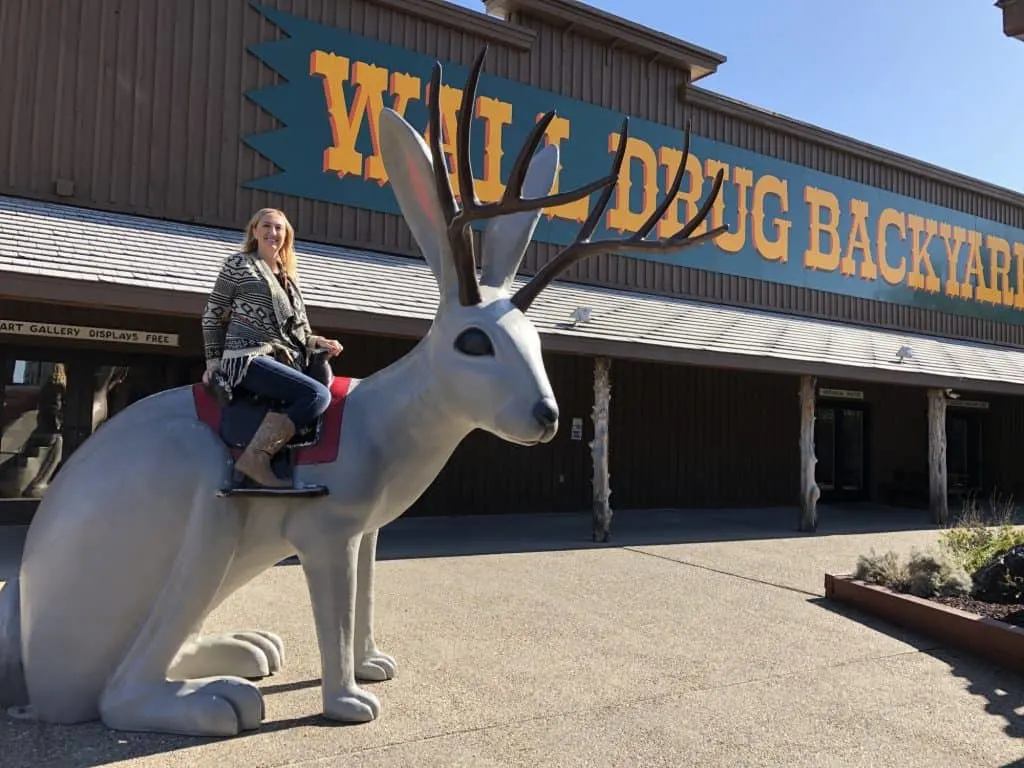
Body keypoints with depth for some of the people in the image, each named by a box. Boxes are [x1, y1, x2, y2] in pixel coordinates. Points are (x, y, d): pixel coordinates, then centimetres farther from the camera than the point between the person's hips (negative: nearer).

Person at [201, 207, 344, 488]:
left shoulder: (288, 277, 24)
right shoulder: (239, 264, 5)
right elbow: (213, 315, 6)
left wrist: (317, 342, 7)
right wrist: (213, 360, 1)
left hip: (284, 359, 7)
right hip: (249, 358, -7)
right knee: (318, 394, -27)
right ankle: (256, 457, -30)